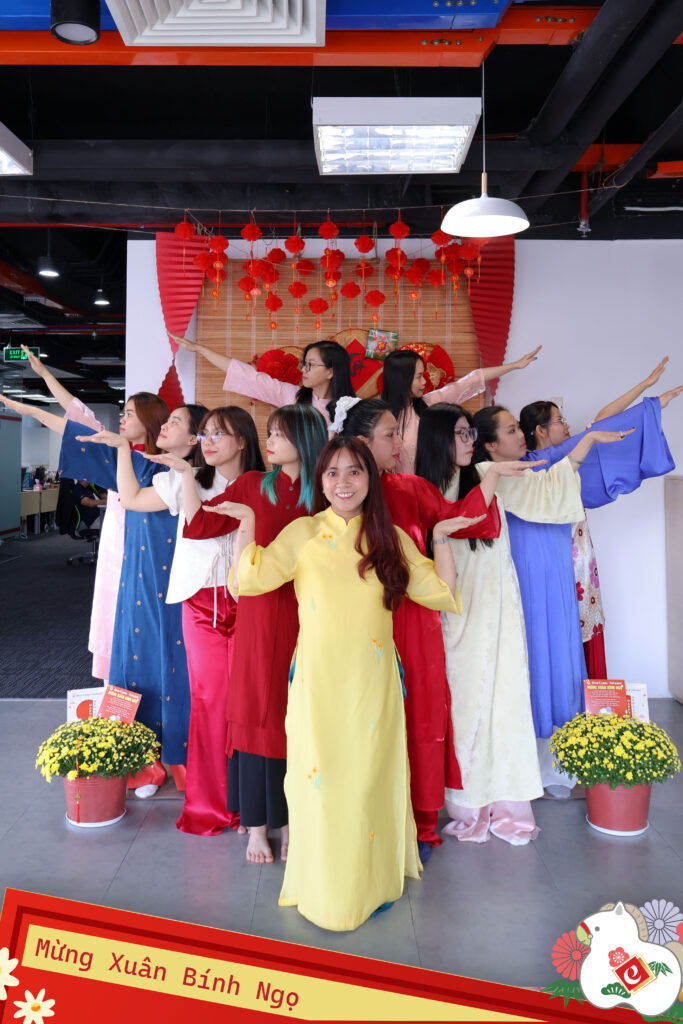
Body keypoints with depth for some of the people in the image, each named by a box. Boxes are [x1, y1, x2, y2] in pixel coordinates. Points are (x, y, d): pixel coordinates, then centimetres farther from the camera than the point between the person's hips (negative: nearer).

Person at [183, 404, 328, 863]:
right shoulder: (253, 485, 5)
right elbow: (199, 523, 3)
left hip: (305, 616, 0)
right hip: (259, 612, 0)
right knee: (257, 712, 5)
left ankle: (292, 821, 23)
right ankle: (257, 825, 19)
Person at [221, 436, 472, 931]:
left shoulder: (392, 539, 8)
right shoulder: (303, 533, 2)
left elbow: (439, 592, 9)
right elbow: (253, 576, -8)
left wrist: (441, 539, 3)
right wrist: (248, 522, -8)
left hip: (373, 683, 1)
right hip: (319, 681, -1)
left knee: (371, 776, 8)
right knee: (320, 777, 3)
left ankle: (372, 881, 30)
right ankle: (324, 891, 24)